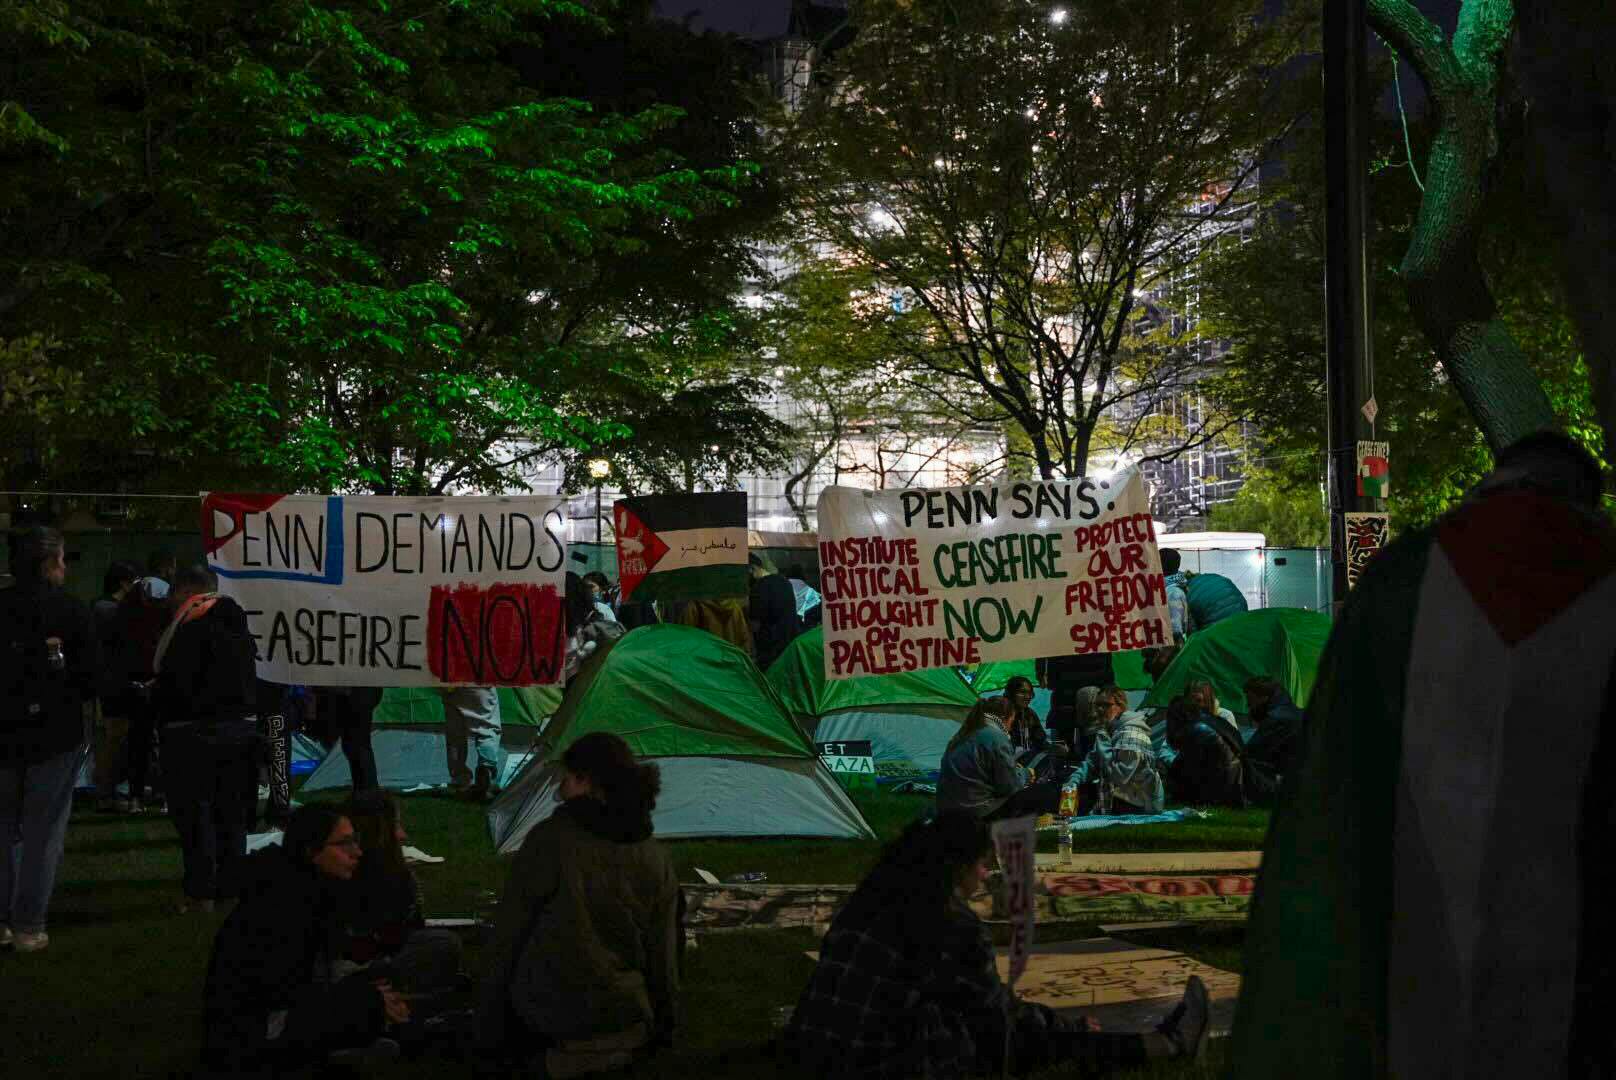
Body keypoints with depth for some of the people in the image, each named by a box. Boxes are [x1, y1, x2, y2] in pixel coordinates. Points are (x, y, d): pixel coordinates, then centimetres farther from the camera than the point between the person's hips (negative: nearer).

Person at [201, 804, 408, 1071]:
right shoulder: (283, 898, -21)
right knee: (368, 1007, -20)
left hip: (273, 1011, 9)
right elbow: (284, 992, -22)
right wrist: (370, 1001, -16)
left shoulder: (308, 885, 6)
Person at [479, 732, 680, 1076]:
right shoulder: (656, 859, -4)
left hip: (545, 1008, -3)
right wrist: (664, 1027, 19)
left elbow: (510, 929, -8)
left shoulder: (550, 838, -14)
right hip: (623, 1013, 3)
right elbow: (662, 954, 2)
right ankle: (607, 1043, 5)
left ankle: (569, 1045, 4)